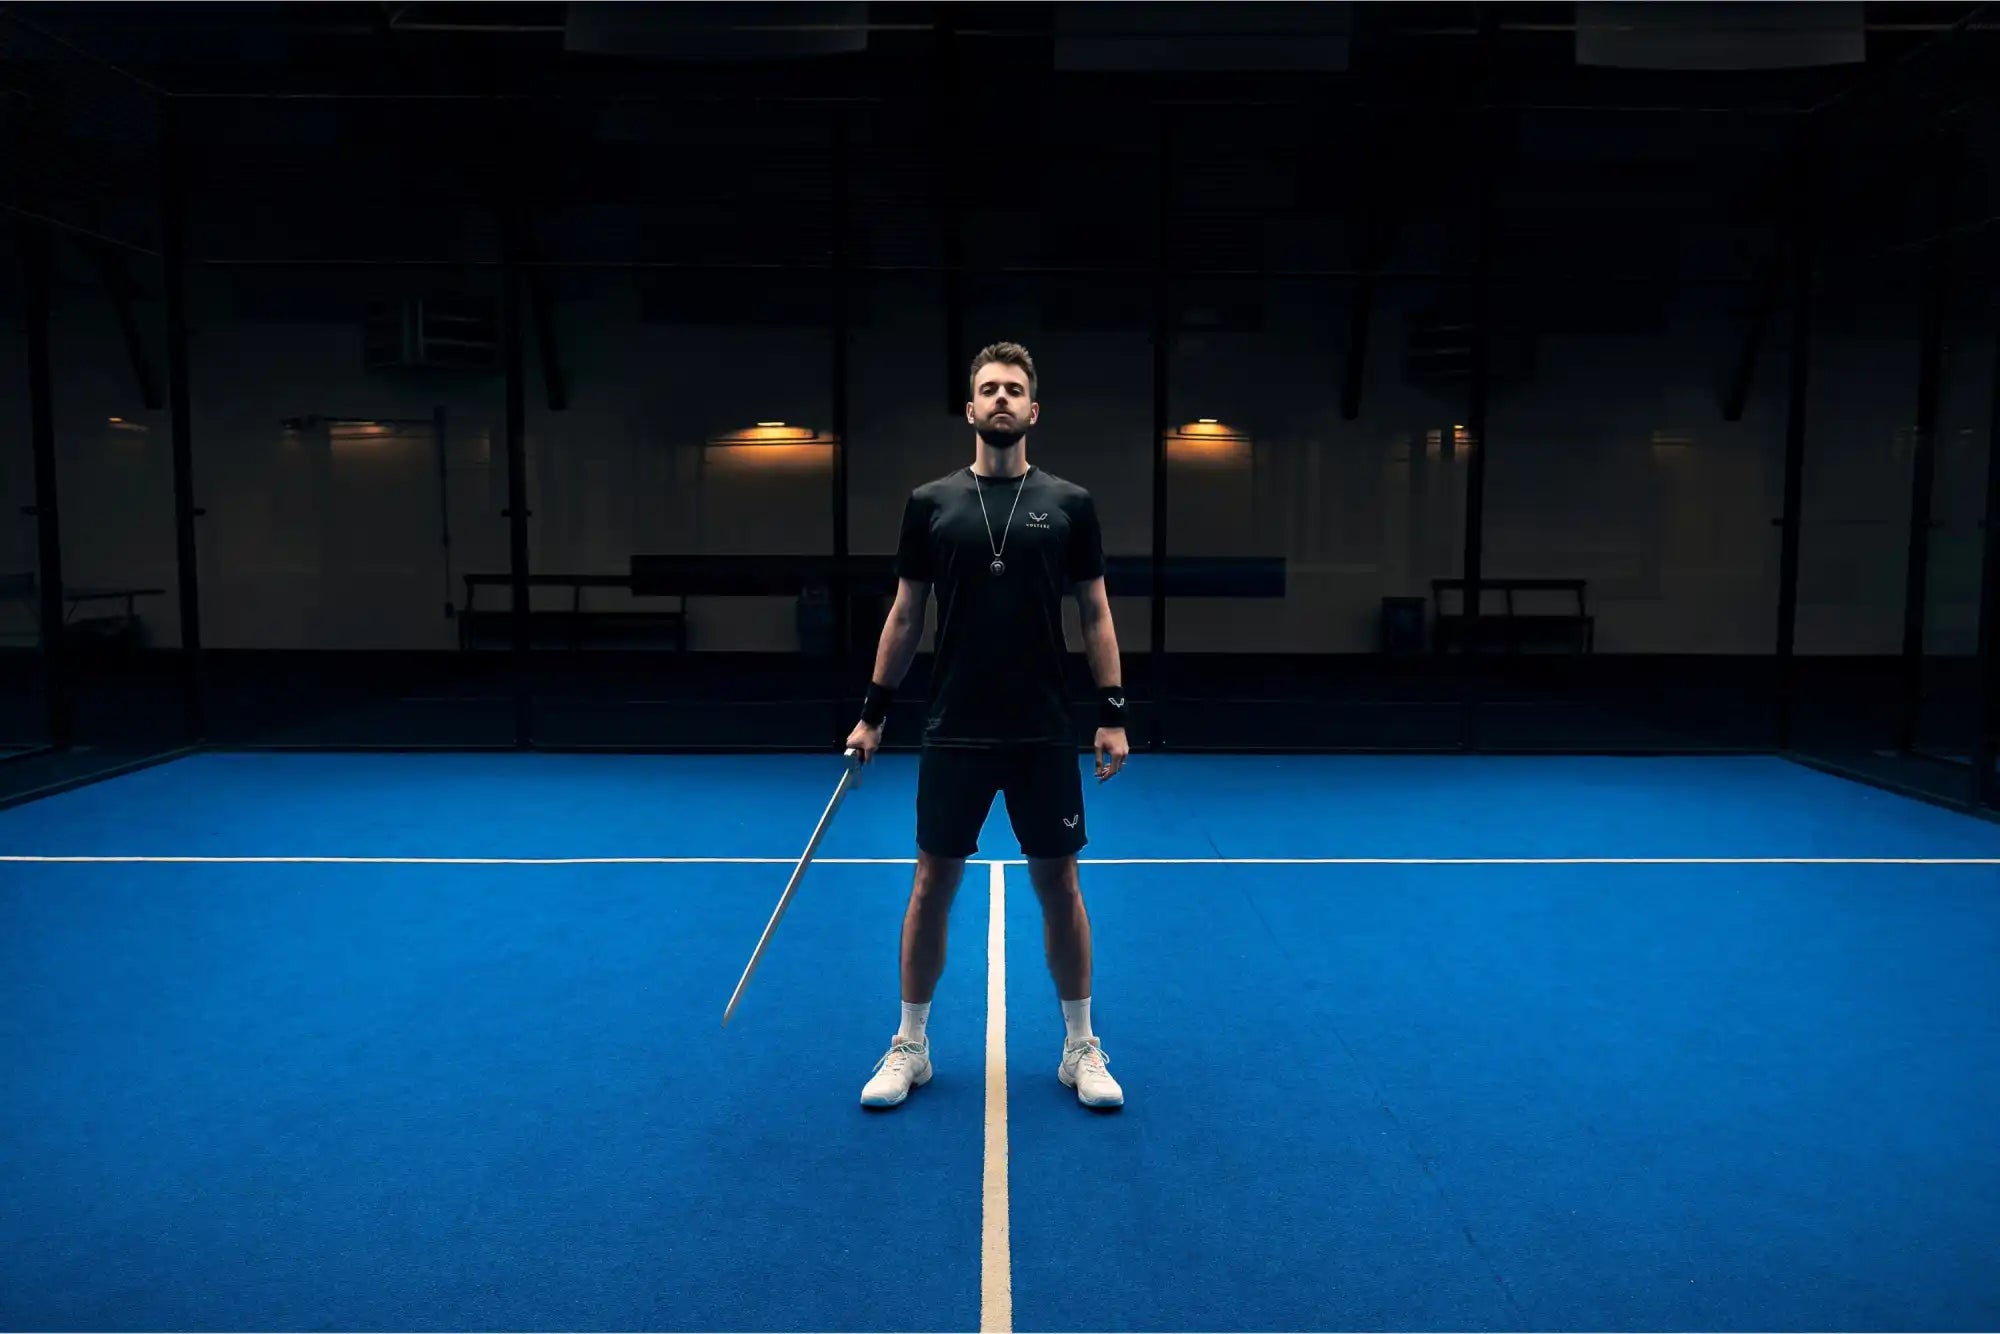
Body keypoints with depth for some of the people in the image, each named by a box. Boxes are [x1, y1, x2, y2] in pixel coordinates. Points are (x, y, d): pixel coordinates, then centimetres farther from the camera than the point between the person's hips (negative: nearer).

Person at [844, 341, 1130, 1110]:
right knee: (932, 884, 7)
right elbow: (905, 616, 7)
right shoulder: (930, 503, 3)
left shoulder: (1069, 503, 2)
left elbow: (1095, 615, 4)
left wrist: (1113, 714, -3)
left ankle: (1081, 1047, 22)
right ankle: (910, 1045, 22)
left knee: (1058, 884, 7)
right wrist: (872, 713, 4)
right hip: (953, 733, 1)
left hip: (1045, 734, 0)